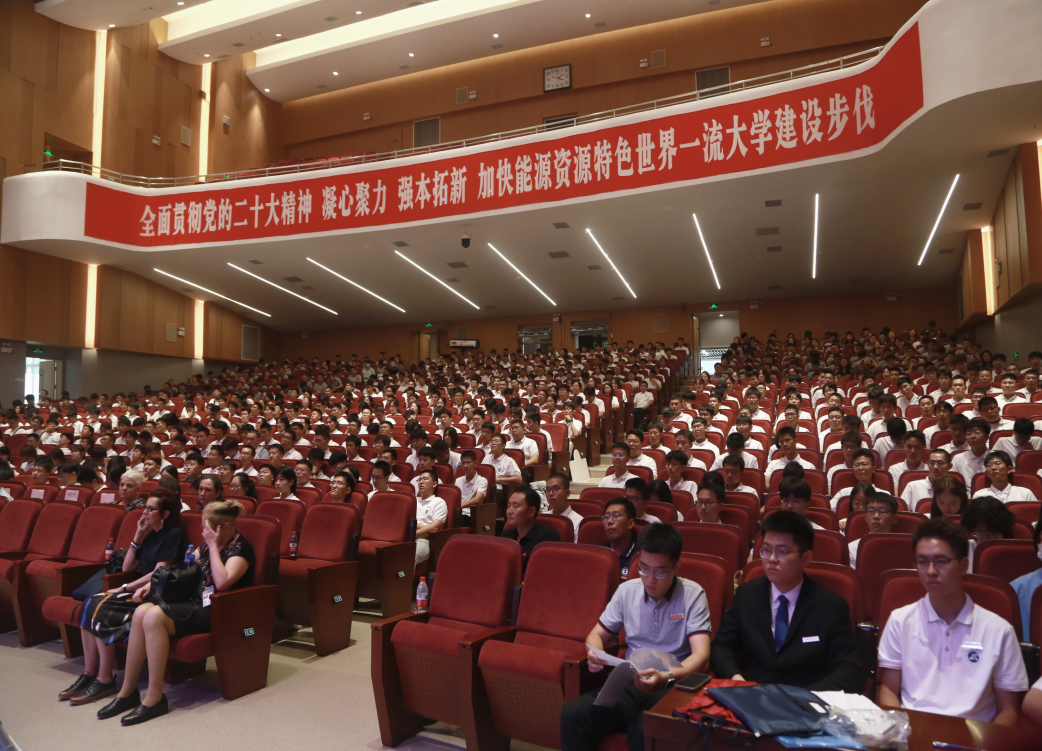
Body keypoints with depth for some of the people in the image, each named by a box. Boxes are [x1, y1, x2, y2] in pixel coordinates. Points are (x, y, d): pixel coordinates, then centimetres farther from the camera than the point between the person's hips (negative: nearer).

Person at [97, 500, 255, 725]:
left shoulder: (241, 547, -11)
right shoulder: (206, 545, 14)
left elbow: (222, 582, -26)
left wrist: (213, 546, -19)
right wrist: (151, 584, 8)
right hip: (196, 604, 8)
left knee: (154, 616, -25)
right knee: (141, 612, -15)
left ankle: (155, 698, -18)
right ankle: (127, 691, -7)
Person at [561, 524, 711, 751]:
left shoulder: (693, 595, -3)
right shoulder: (627, 590, 8)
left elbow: (701, 655, -12)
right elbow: (597, 634, 16)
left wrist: (666, 677, -31)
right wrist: (595, 654, -9)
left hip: (672, 685, -4)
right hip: (630, 682, 4)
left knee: (645, 732, -37)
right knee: (572, 713, -23)